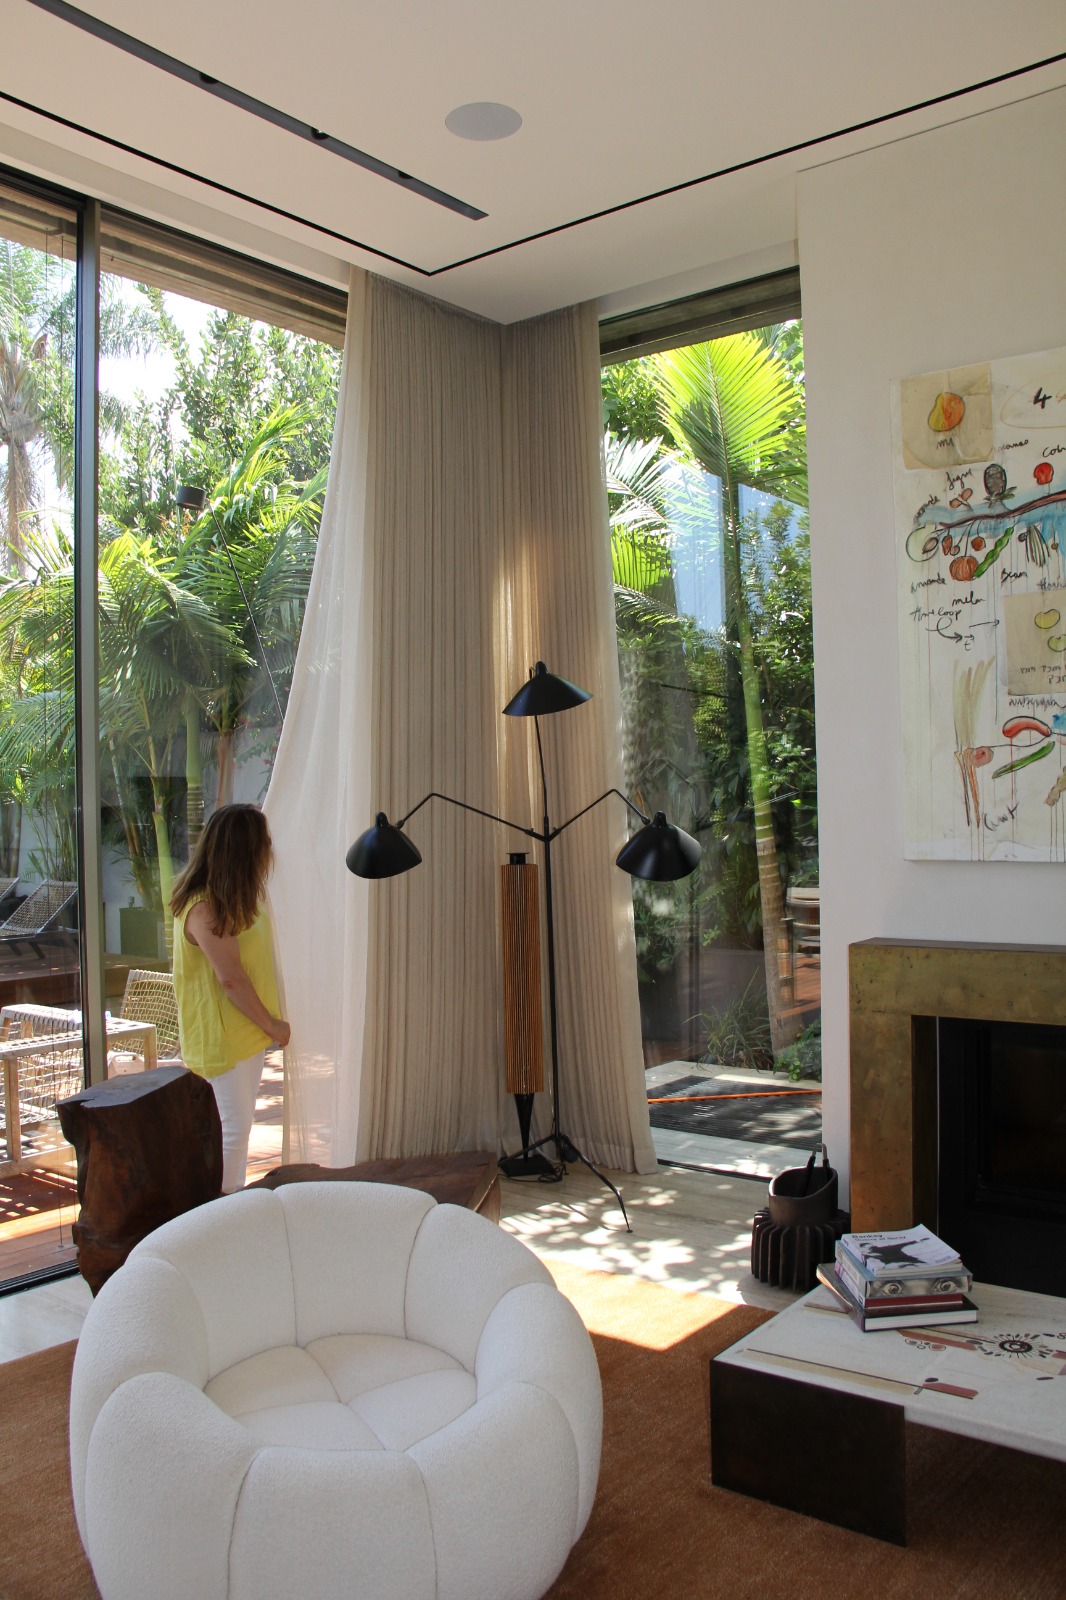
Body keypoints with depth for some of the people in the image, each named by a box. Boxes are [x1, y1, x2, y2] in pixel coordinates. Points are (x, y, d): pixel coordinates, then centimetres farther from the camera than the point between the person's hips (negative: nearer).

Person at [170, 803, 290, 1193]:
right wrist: (272, 1025, -15)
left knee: (241, 1122, 17)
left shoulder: (238, 896, 6)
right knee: (234, 1126, -3)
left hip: (249, 1029, 9)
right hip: (220, 1034, -9)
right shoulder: (204, 907, -23)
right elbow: (231, 978, -24)